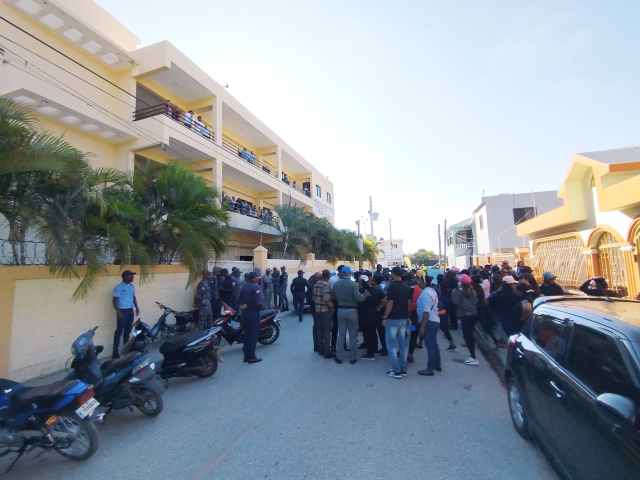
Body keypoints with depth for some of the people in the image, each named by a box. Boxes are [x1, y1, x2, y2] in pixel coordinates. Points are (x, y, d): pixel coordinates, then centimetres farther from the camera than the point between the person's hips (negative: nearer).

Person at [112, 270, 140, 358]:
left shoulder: (132, 286, 9)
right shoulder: (118, 287, -11)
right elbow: (114, 300, -11)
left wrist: (136, 307, 7)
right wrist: (118, 311, -20)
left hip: (130, 311, 6)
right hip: (122, 311, -6)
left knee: (128, 331, 13)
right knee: (119, 331, -3)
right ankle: (115, 352, 4)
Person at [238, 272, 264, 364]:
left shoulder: (244, 286, 9)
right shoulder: (256, 287, -15)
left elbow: (239, 300, 9)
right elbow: (259, 302, -23)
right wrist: (261, 305, -4)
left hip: (244, 312, 8)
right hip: (253, 312, -8)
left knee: (246, 334, 14)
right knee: (253, 334, 0)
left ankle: (246, 356, 21)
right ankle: (251, 357, 5)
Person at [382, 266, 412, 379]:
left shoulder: (392, 286, -14)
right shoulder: (407, 287, 7)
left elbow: (390, 304, -17)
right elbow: (409, 303, 10)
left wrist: (385, 317, -10)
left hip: (393, 319, -7)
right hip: (404, 318, 7)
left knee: (392, 345, 2)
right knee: (403, 344, 12)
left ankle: (396, 371, 3)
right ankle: (403, 369, 19)